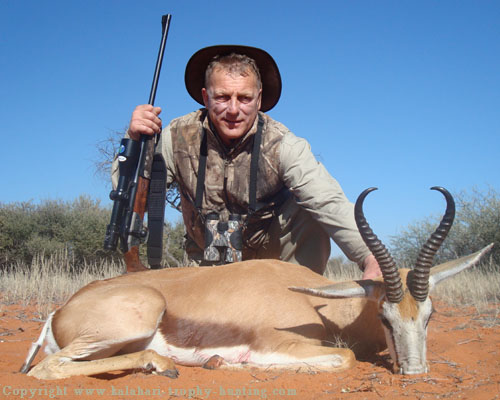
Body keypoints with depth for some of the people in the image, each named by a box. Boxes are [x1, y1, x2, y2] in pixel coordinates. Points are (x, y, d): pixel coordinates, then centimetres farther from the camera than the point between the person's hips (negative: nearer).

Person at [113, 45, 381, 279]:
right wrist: (135, 141, -34)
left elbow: (329, 203, -34)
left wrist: (370, 259, -49)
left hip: (269, 248, -2)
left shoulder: (282, 145, -24)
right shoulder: (179, 137, -19)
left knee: (310, 215, -27)